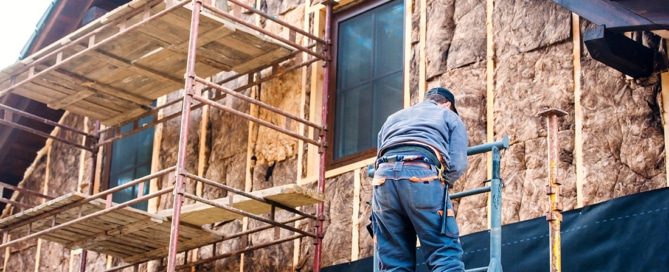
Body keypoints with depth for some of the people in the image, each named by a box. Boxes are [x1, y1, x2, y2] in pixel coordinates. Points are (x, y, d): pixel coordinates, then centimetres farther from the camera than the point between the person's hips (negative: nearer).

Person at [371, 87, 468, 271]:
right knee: (445, 256, -4)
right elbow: (457, 165, 12)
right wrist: (442, 183, 28)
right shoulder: (450, 117, 25)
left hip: (383, 178, 4)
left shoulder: (393, 118, 37)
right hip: (422, 176, -4)